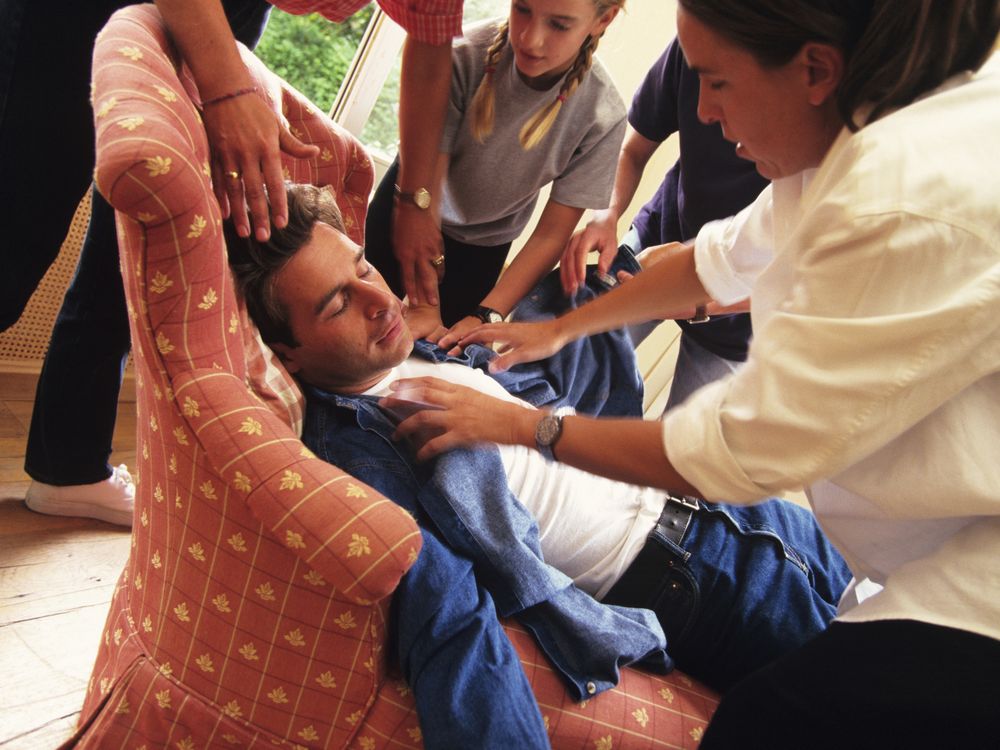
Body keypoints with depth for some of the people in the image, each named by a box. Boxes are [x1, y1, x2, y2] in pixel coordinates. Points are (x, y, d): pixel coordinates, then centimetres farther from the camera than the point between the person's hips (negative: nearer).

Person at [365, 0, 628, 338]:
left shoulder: (602, 117, -31)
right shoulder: (466, 56, -35)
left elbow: (551, 234, -24)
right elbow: (425, 177, -31)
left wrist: (485, 316, -34)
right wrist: (423, 309, -38)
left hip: (484, 242, 1)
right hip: (410, 204, 0)